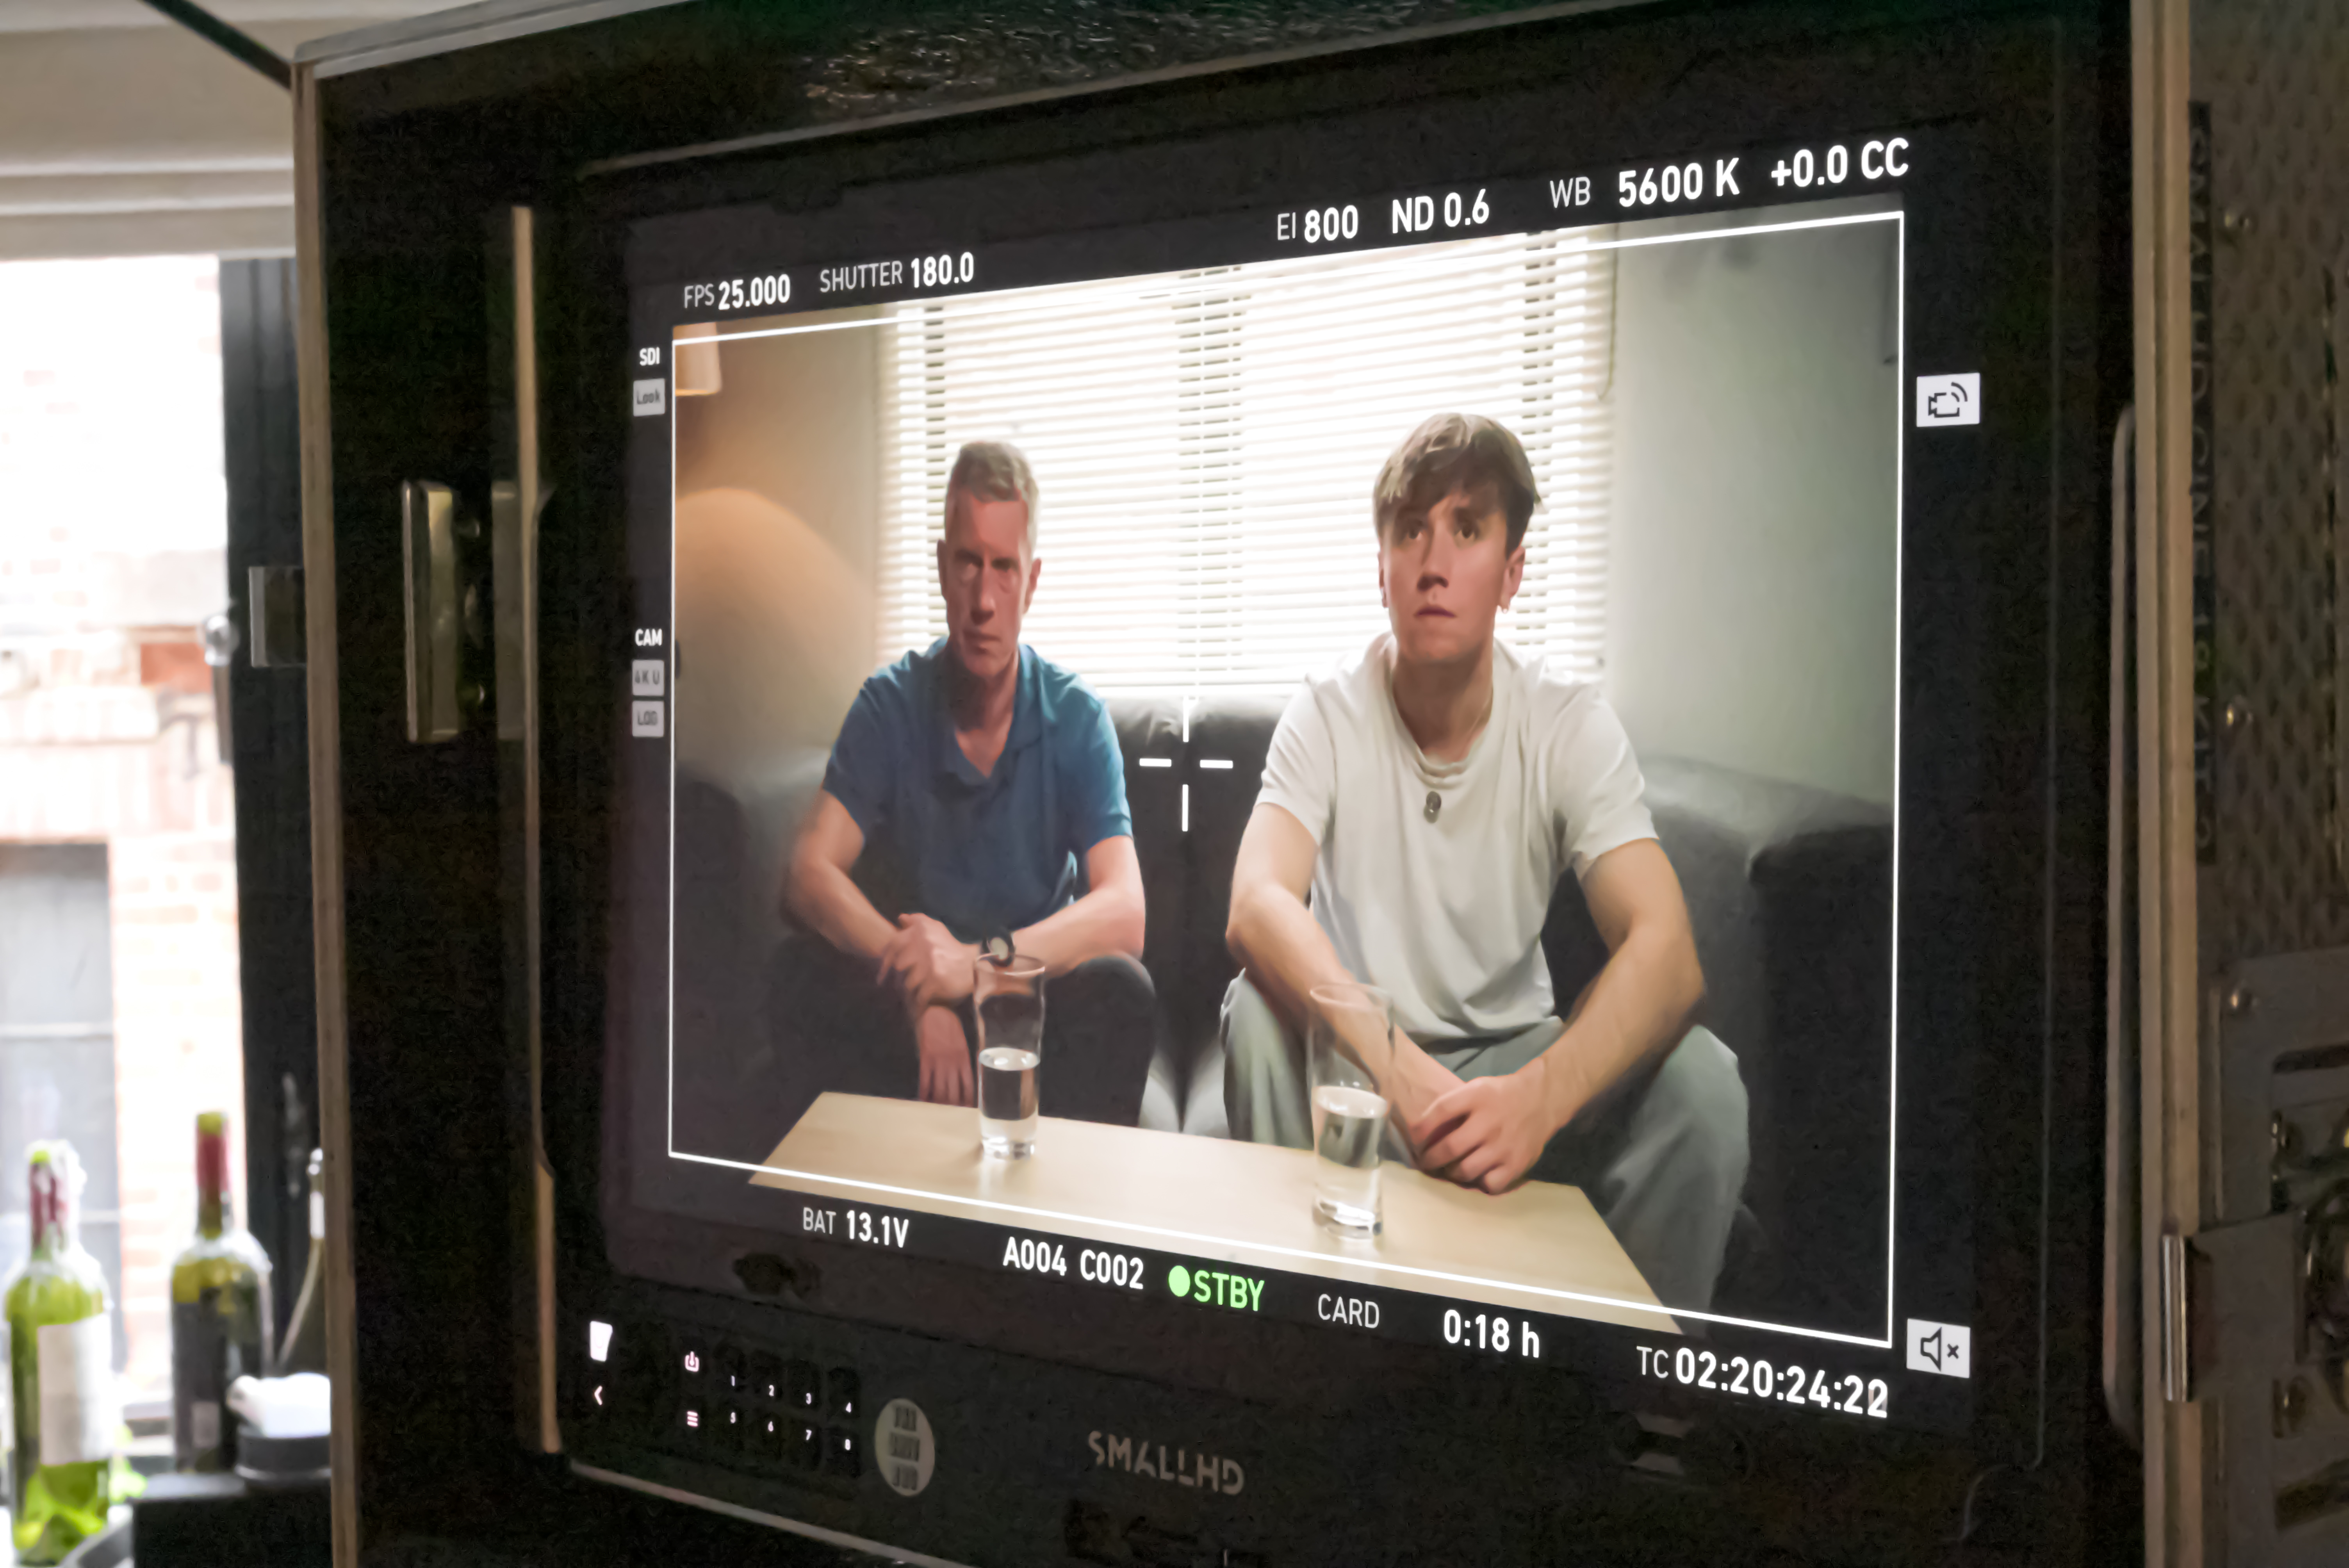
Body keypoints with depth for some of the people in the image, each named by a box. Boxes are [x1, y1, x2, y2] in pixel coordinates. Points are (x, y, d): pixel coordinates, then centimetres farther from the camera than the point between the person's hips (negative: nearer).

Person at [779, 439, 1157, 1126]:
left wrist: (979, 961, -34)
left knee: (1122, 991, -31)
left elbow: (1124, 915, -18)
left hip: (1042, 993, -1)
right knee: (802, 973, -25)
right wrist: (918, 979, -31)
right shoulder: (889, 707, -3)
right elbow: (810, 873, -13)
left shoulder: (1077, 721, -6)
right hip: (916, 1005, 1)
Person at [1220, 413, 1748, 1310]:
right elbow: (1256, 907, -29)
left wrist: (1539, 1097, -44)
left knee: (1699, 1079, -26)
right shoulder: (1328, 715, -12)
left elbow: (1666, 952, -25)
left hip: (1514, 1050, 0)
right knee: (1259, 1011, -31)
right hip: (1358, 1057, 0)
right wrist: (1395, 1068, -46)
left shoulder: (1570, 724, -12)